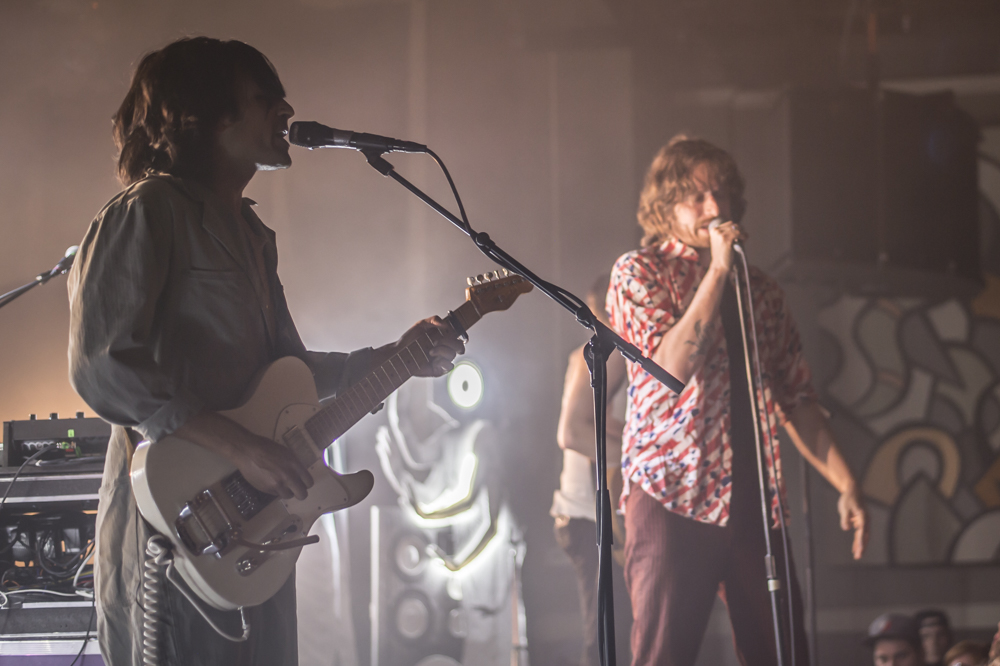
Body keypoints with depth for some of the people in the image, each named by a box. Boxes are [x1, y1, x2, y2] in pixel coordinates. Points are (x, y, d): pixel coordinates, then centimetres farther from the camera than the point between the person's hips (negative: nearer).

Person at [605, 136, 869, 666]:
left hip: (753, 498, 5)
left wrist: (845, 484, 8)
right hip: (672, 491, -5)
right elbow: (672, 365, -14)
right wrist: (718, 271, -11)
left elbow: (795, 399, 17)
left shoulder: (759, 290, 17)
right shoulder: (640, 272, 3)